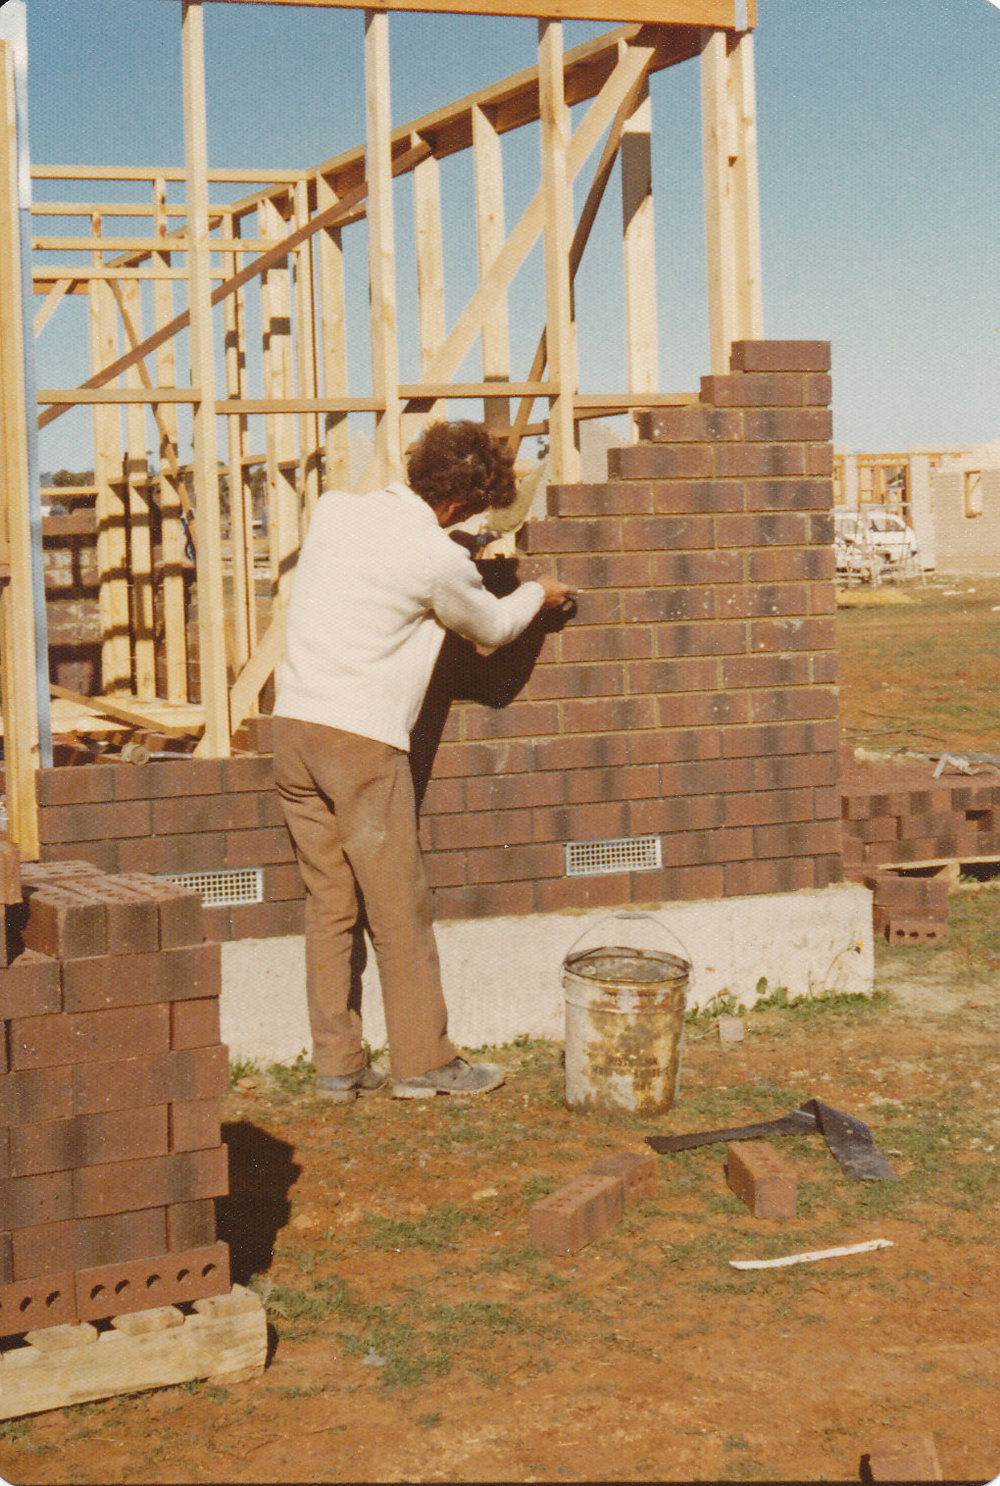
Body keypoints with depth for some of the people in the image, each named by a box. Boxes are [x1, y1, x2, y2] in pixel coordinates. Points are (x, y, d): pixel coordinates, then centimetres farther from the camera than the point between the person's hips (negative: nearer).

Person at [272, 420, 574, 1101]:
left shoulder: (333, 508, 9)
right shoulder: (438, 560, -10)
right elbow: (493, 629, 10)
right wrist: (540, 594, 29)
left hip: (293, 722, 7)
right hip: (363, 738, -7)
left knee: (330, 904, 12)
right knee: (400, 909, 4)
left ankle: (337, 1063, 16)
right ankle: (424, 1061, 12)